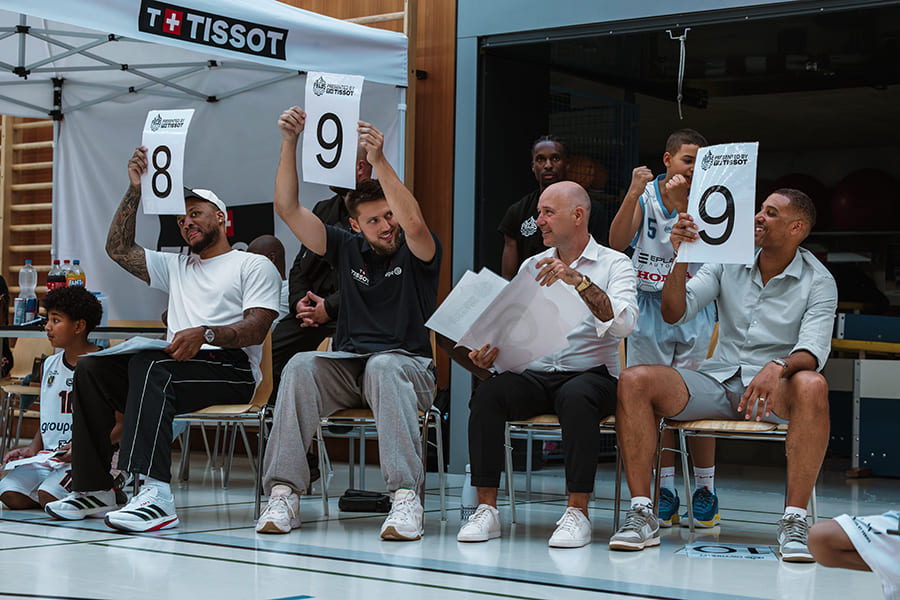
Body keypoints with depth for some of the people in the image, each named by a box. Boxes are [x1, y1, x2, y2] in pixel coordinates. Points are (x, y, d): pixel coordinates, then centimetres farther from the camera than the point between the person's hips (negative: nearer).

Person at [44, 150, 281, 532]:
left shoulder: (254, 265, 10)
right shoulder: (176, 267, 31)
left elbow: (256, 328, -6)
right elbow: (118, 248, 23)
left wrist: (205, 334, -24)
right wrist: (135, 190, 16)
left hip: (232, 368, -7)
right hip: (178, 364, 7)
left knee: (148, 365, -36)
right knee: (91, 368, -15)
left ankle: (155, 493, -55)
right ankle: (93, 489, -19)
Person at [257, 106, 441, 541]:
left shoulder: (416, 252, 4)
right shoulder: (347, 249, 14)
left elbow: (414, 223, -23)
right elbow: (288, 208, 5)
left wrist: (379, 161, -28)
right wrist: (289, 143, -7)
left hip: (407, 363, -3)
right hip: (347, 365, 3)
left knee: (383, 367, -39)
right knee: (301, 366, -29)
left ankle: (406, 496, -48)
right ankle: (283, 492, -35)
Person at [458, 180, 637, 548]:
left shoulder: (613, 264, 3)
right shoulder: (532, 267, 18)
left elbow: (623, 324, -14)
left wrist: (578, 280, -24)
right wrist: (489, 352, -8)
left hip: (592, 375, -4)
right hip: (535, 376, 4)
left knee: (576, 397, -39)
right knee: (488, 393, -27)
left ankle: (577, 513, -32)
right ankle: (486, 509, -24)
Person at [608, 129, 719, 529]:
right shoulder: (645, 198, 6)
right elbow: (617, 243, -9)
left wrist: (679, 204, -25)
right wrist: (634, 193, -18)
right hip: (649, 307, 1)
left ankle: (705, 491, 6)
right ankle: (665, 493, 9)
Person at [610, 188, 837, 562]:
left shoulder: (818, 282, 0)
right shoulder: (729, 262, 8)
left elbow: (813, 349, -15)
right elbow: (674, 314, 1)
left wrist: (778, 367, -36)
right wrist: (681, 260, -15)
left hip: (774, 390, -3)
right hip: (717, 380, 3)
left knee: (812, 386, -39)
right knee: (633, 381, -22)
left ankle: (794, 521, -36)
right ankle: (642, 515, -23)